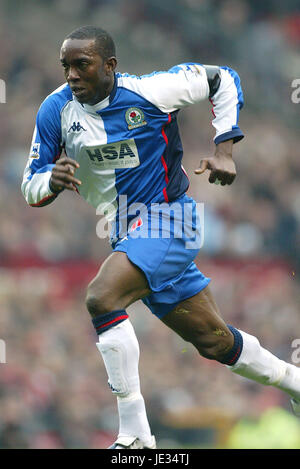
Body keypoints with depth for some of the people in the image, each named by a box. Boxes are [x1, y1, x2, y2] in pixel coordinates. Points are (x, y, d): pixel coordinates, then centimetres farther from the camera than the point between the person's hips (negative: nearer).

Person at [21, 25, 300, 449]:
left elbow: (223, 79, -1)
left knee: (101, 298, -29)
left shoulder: (148, 92, -15)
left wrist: (224, 150, -9)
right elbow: (31, 189, -1)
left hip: (167, 220, -6)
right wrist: (51, 180, -25)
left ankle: (135, 436, -26)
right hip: (126, 233, 6)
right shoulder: (56, 110, -5)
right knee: (212, 339, 15)